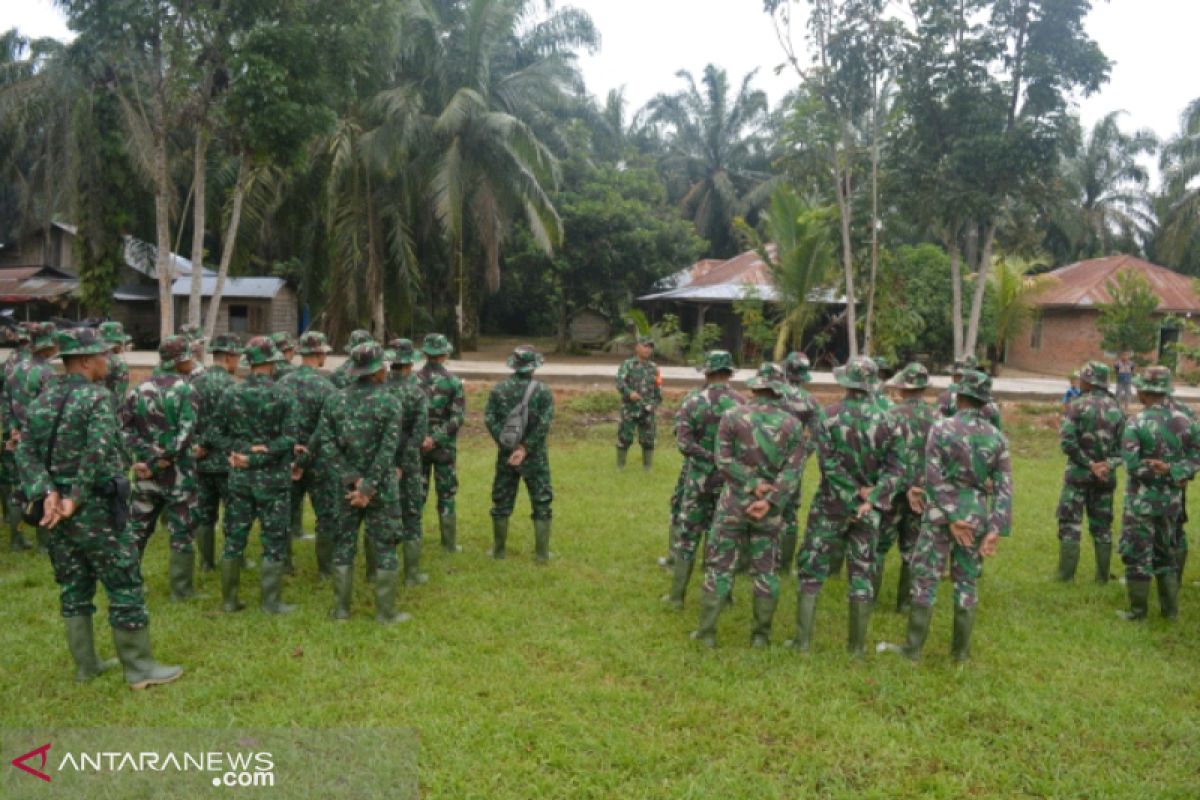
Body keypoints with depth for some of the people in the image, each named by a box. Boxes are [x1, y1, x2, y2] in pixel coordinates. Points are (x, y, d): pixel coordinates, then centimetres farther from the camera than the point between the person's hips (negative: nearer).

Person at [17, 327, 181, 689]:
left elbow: (25, 452, 2)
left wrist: (48, 493, -8)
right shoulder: (96, 397, -14)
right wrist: (77, 499, -18)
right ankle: (140, 668, 6)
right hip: (96, 510, -8)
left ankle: (86, 665, 24)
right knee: (125, 589, 1)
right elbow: (99, 451, -26)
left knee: (74, 589, 15)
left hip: (58, 509, 8)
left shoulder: (41, 401, 9)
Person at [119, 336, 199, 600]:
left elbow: (126, 425, -1)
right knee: (182, 532, 4)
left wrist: (143, 457, -6)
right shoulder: (185, 389, -12)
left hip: (145, 471, 5)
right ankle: (180, 589, 10)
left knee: (137, 529, 17)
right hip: (177, 471, -5)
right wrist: (163, 460, -13)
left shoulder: (141, 388, 5)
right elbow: (186, 433, -19)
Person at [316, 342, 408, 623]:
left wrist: (350, 479, -8)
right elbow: (387, 451, -18)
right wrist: (368, 487, -16)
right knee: (384, 548, 6)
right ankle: (385, 612, 11)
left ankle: (340, 608, 20)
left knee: (343, 546, 14)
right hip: (381, 488, -3)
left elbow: (326, 444, -7)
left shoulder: (334, 401, -1)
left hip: (347, 486, 4)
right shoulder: (390, 402, -12)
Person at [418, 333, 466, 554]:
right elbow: (458, 417, -16)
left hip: (417, 444, 2)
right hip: (444, 446, -2)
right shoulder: (453, 382, -8)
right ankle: (449, 543, 11)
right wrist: (436, 438, -16)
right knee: (446, 495, 8)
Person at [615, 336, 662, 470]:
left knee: (648, 440, 4)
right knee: (624, 439, 1)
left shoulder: (654, 368, 10)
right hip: (629, 409, -3)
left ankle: (648, 468, 14)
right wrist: (630, 393, -33)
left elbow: (658, 390, 16)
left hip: (647, 410, 3)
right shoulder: (627, 365, -2)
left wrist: (655, 405, 9)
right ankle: (620, 468, 14)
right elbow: (620, 382, -16)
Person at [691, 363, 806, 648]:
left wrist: (753, 484, -11)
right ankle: (761, 635, 17)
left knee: (720, 566, 6)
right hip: (770, 509, 2)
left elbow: (724, 460, -12)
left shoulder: (733, 416, -6)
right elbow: (793, 470, -9)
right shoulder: (793, 424, -1)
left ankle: (706, 632, 9)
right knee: (766, 570, 11)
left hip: (733, 502, -1)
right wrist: (769, 501, -15)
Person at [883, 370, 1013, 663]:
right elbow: (1004, 488, -3)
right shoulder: (997, 437, 1)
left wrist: (951, 517, -10)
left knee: (925, 579, 5)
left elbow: (934, 478, -13)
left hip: (941, 514, -3)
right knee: (967, 582, 12)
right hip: (978, 516, 3)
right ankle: (961, 650, 20)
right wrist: (996, 529, -3)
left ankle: (913, 648, 11)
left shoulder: (942, 428, -8)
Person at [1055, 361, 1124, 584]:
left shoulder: (1077, 407, -9)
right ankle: (1103, 576, 17)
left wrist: (1089, 463, -11)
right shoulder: (1117, 410, 6)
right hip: (1105, 478, 4)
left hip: (1078, 474, -4)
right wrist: (1109, 464, -10)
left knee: (1070, 525, 1)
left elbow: (1067, 442, -17)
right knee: (1102, 527, 13)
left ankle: (1066, 575, 1)